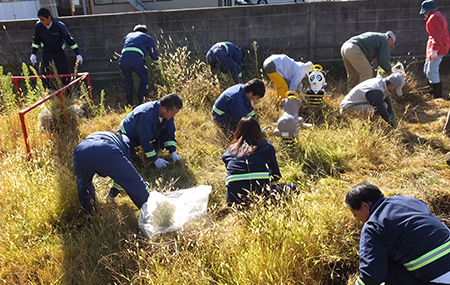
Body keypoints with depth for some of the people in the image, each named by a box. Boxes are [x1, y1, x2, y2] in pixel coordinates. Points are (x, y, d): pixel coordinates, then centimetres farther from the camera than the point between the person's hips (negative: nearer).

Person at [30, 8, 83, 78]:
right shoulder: (38, 26, -10)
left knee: (64, 73, 0)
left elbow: (69, 39, -12)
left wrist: (78, 54, -13)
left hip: (59, 53, -2)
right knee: (46, 73, -1)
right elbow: (36, 41, 7)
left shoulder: (60, 26, -20)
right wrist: (33, 54, 4)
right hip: (46, 53, 2)